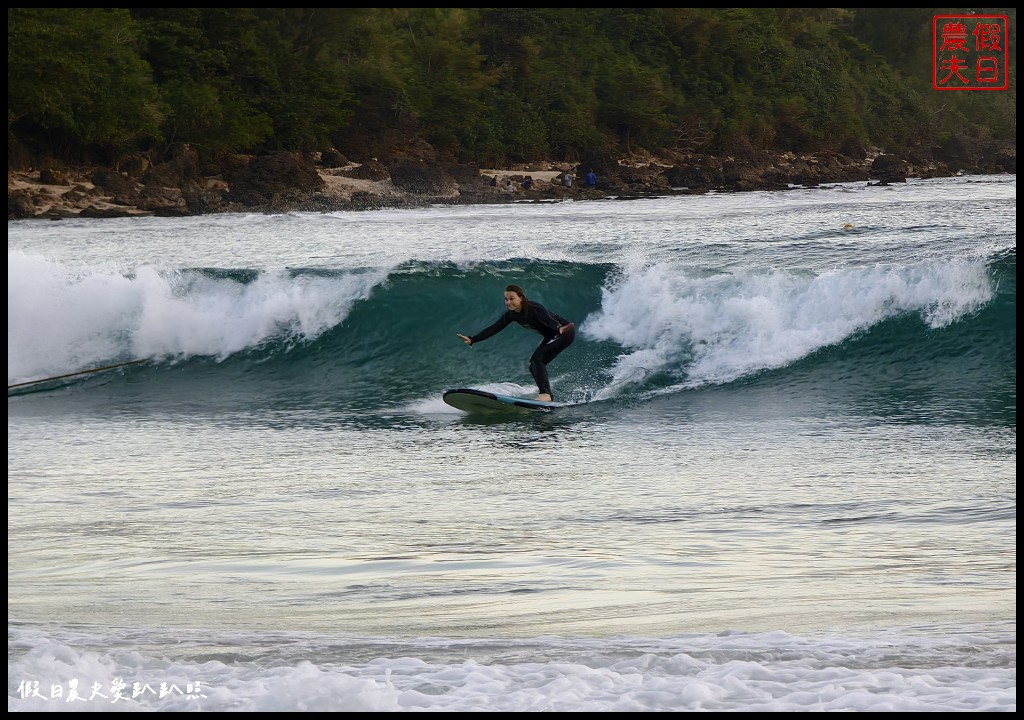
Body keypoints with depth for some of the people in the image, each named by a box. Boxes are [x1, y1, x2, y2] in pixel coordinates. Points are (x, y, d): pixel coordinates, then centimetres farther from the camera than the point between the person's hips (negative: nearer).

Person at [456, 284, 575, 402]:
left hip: (565, 331, -9)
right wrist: (472, 340, -8)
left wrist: (559, 329, -68)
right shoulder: (511, 314, -5)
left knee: (537, 358, -22)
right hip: (550, 337, 9)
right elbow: (494, 328, -2)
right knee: (535, 367, 5)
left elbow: (549, 320, -45)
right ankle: (548, 396, 13)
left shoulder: (534, 308, -28)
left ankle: (545, 393, -26)